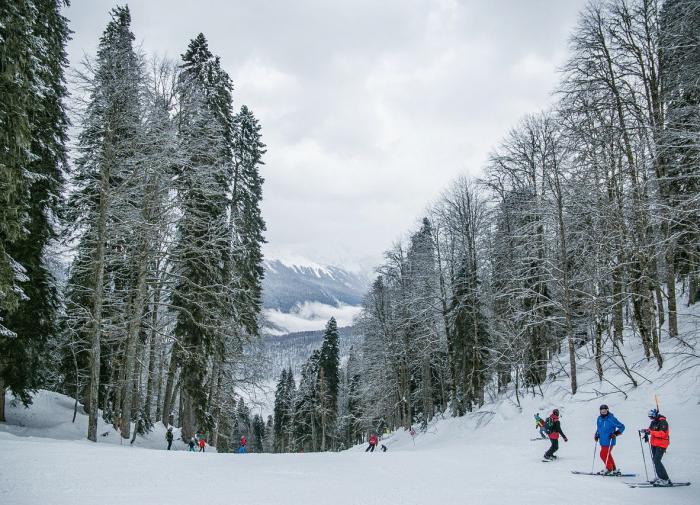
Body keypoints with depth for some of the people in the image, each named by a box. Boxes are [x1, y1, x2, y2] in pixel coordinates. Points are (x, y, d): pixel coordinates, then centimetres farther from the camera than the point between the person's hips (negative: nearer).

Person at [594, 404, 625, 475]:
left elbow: (622, 427, -10)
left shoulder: (611, 419, -14)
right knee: (607, 455, 14)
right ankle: (614, 469, 27)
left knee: (603, 455, -8)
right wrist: (597, 435, 12)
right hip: (603, 441, 7)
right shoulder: (599, 418, 8)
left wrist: (615, 434, -18)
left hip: (609, 441, -7)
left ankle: (609, 468, 9)